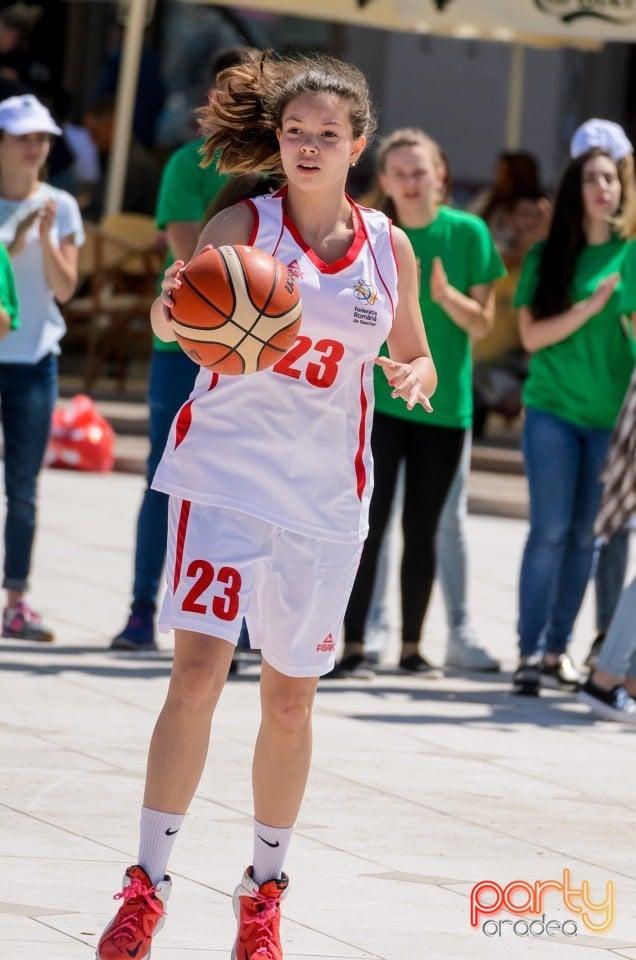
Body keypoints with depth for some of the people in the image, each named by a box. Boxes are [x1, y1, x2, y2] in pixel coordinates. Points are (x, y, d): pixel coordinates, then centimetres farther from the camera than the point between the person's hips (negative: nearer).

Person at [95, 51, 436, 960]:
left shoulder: (389, 247, 4)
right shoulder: (245, 225, -7)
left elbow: (416, 357, 17)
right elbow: (174, 316, -23)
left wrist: (415, 376, -7)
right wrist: (174, 307, -47)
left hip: (326, 496, 3)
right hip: (224, 473, -3)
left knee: (290, 698, 9)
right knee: (198, 669, -14)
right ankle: (147, 884, -8)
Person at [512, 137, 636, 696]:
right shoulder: (547, 257, 3)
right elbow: (532, 334, -3)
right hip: (553, 409, -1)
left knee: (586, 536, 5)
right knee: (551, 529, -7)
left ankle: (558, 648, 13)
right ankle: (530, 650, -5)